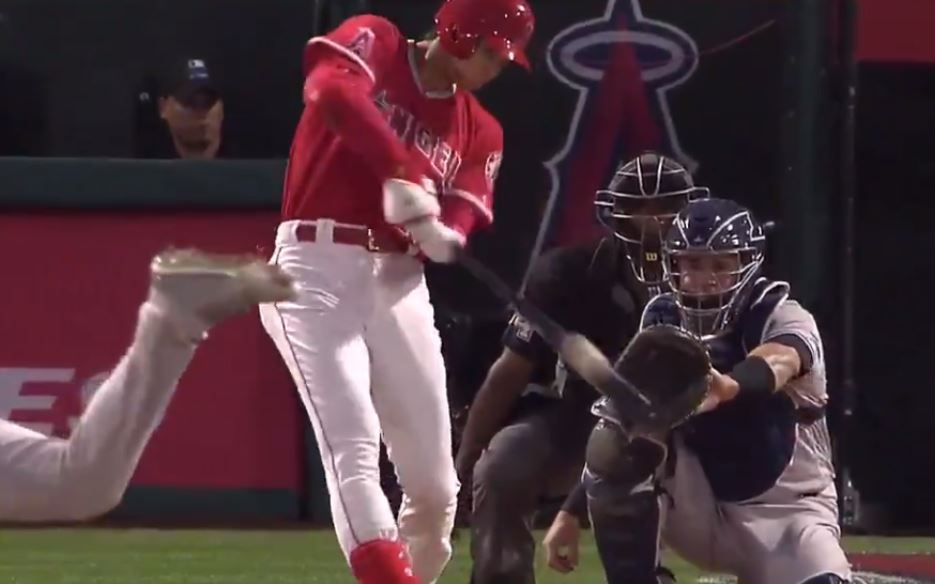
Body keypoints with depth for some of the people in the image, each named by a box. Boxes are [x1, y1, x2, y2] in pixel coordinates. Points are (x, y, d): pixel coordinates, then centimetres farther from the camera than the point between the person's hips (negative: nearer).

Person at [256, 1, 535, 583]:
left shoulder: (479, 131, 14)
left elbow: (461, 216, 0)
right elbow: (331, 92, -24)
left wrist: (442, 234, -24)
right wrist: (401, 172, -30)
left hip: (398, 283, 6)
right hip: (318, 269, -6)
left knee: (435, 483, 6)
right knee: (354, 449, -20)